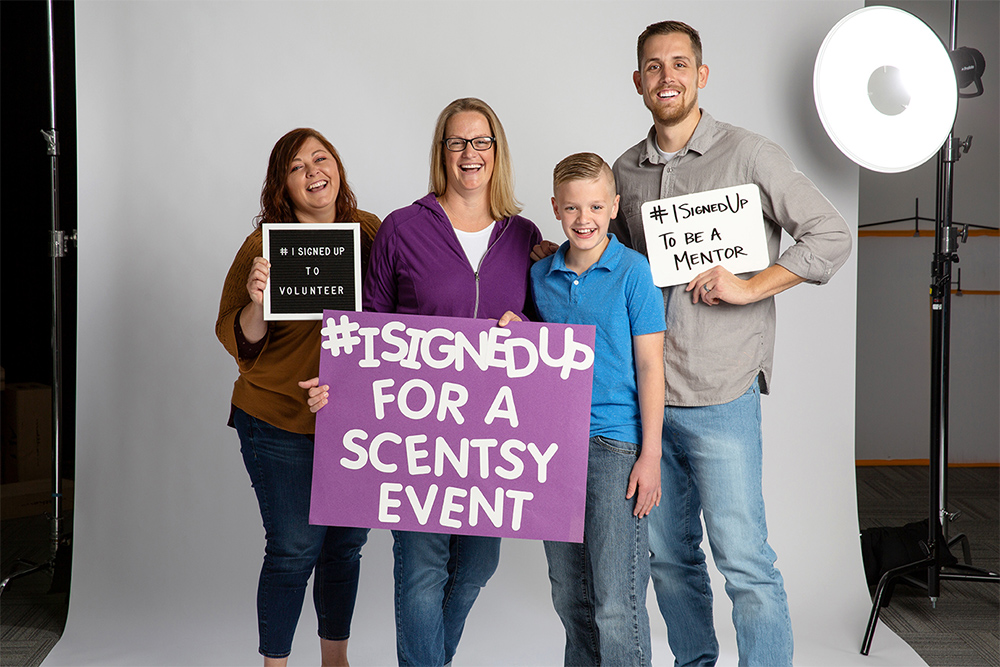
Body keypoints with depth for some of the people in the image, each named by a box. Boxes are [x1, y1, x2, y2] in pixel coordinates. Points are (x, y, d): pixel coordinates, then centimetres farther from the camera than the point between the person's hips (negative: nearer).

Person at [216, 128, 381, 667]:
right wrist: (256, 302, -27)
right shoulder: (265, 244, -9)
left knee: (347, 544, 15)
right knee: (294, 548, -1)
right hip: (282, 424, -4)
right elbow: (237, 343, -8)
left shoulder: (371, 232, 1)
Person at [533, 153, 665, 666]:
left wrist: (650, 455, -9)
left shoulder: (632, 271, -5)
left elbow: (649, 365, -6)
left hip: (615, 445, -5)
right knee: (568, 594, 14)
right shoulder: (540, 276, 8)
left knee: (615, 600, -5)